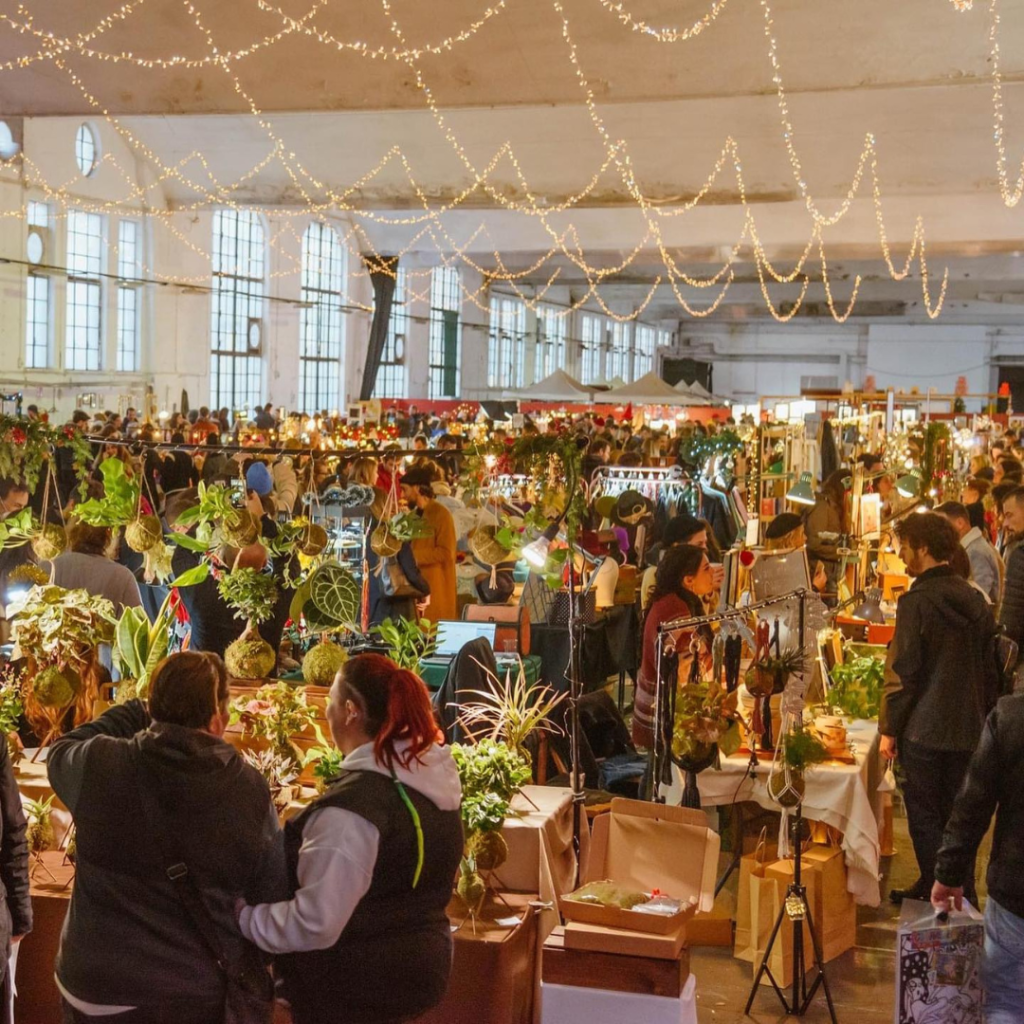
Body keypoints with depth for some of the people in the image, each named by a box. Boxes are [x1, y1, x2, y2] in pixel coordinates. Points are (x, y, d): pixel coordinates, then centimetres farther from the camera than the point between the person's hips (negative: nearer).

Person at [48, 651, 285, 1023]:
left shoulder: (101, 766, -15)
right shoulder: (249, 789, -14)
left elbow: (60, 752, 10)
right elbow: (272, 896, -5)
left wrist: (138, 713, 14)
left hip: (102, 985, 0)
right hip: (205, 991, 0)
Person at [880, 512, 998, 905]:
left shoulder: (916, 601, -15)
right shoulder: (974, 600, 6)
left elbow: (903, 673, -15)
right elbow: (988, 670, 12)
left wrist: (889, 729, -8)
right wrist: (982, 719, 20)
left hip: (923, 729, -6)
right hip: (968, 728, 6)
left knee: (925, 817, 5)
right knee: (957, 815, 15)